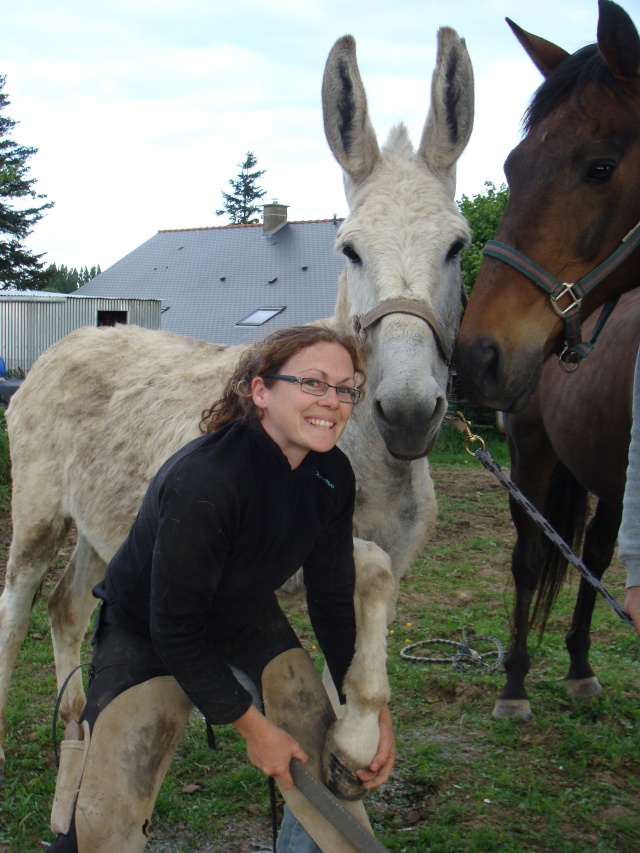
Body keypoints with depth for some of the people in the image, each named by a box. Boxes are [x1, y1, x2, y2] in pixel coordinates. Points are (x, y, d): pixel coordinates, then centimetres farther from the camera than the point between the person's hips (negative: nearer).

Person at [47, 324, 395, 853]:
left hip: (249, 622, 6)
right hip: (147, 636, -6)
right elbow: (175, 631, -29)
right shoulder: (203, 481, -36)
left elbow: (333, 599, -3)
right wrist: (253, 726, -21)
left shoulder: (333, 476, -15)